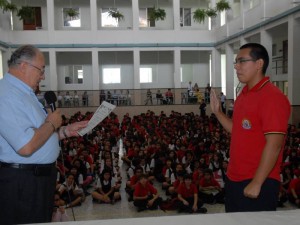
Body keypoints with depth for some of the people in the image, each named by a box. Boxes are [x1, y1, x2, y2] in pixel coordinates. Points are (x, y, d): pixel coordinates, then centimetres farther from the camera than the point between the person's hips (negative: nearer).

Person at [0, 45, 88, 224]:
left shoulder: (24, 93, 12)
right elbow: (26, 147, -31)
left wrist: (66, 131, 7)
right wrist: (51, 123, -15)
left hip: (40, 175, 10)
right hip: (23, 181, -10)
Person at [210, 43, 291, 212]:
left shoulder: (272, 97, -17)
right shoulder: (243, 95, 9)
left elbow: (274, 145, -21)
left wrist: (256, 183, -21)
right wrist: (218, 112, 7)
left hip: (259, 183, -8)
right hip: (234, 179, 9)